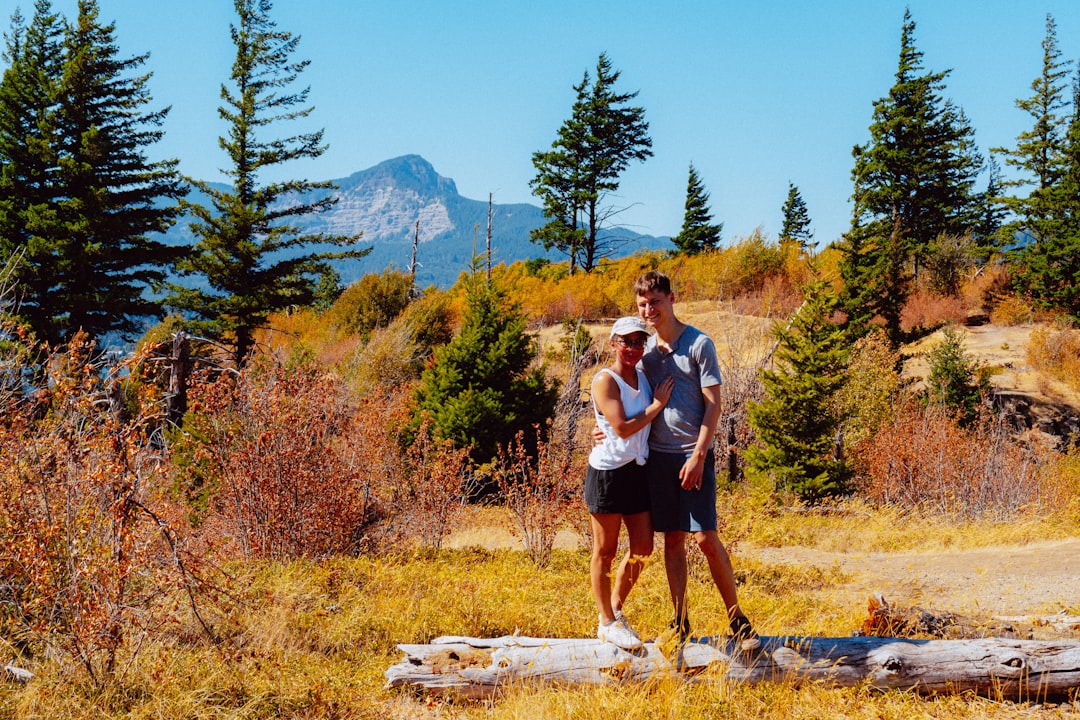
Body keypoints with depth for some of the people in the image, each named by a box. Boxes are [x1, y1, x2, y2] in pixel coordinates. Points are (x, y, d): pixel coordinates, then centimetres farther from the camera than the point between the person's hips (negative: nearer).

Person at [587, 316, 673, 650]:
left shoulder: (643, 375, 11)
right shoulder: (605, 380, -12)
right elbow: (623, 428, -20)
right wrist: (658, 403, -13)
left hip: (637, 471, 8)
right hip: (608, 472, -7)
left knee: (643, 548, 9)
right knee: (605, 551, 3)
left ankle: (615, 610, 27)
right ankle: (607, 623, 12)